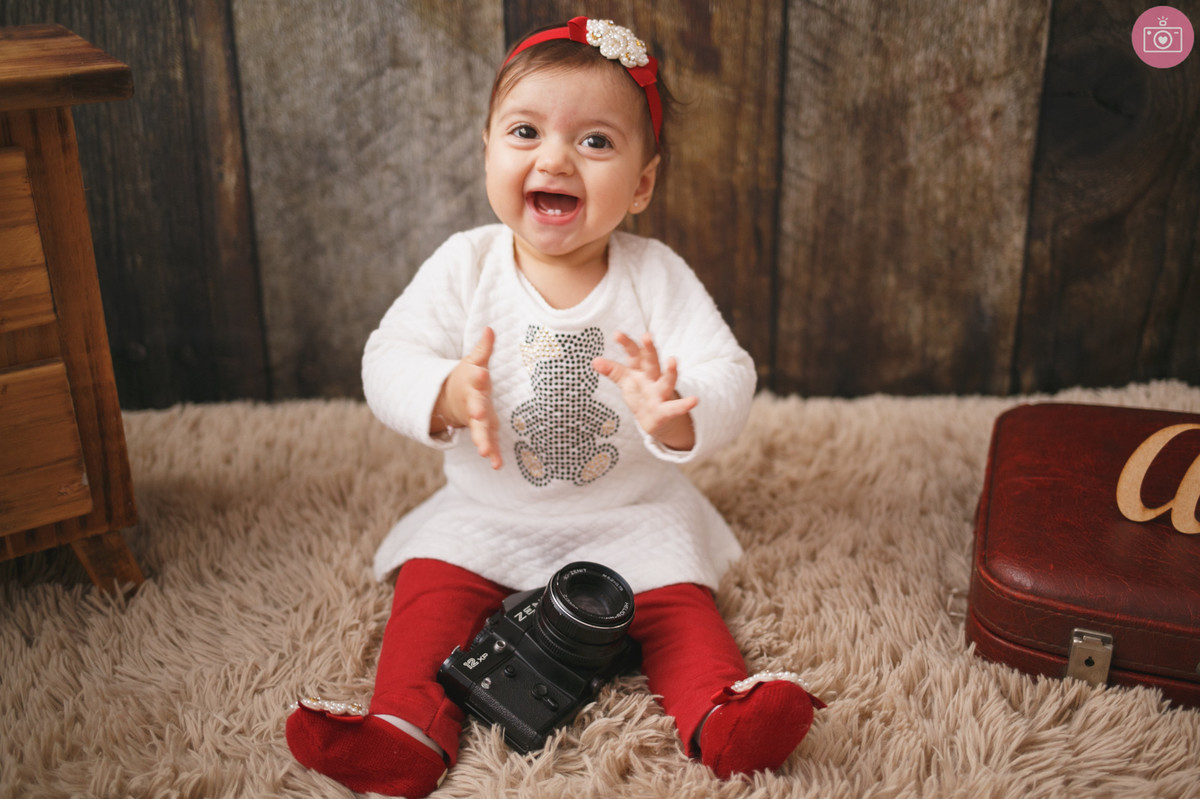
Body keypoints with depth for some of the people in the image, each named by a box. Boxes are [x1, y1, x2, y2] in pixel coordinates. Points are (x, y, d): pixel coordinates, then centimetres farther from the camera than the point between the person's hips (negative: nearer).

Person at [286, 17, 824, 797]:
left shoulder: (657, 275, -11)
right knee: (433, 588, -16)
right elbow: (389, 360, -13)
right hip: (485, 515, 1)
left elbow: (728, 382, -18)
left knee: (678, 601, -18)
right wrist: (448, 396, -37)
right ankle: (411, 727, -15)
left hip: (631, 516, 0)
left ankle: (721, 711, -16)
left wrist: (676, 414, -42)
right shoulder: (465, 266, -8)